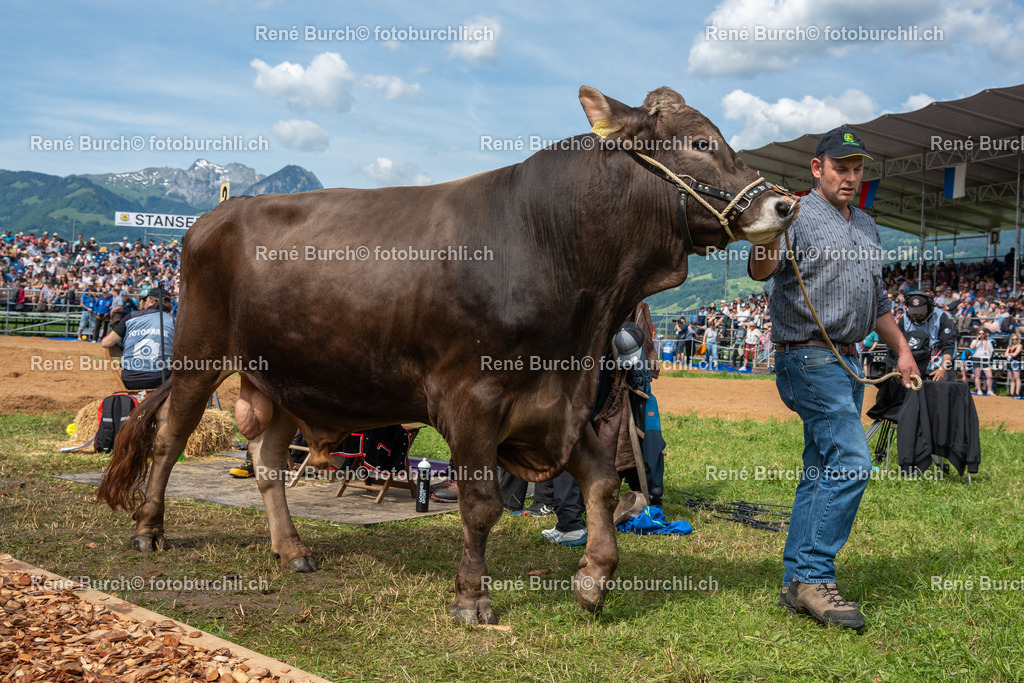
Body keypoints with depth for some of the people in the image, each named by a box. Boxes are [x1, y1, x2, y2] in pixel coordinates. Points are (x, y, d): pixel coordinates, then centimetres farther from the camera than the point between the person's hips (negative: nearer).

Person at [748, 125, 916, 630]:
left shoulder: (866, 227, 18)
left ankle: (797, 583, 14)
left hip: (848, 364, 9)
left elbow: (877, 299, 28)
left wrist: (902, 350, 23)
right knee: (850, 461, -19)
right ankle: (814, 576, -12)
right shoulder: (800, 218, -8)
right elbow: (761, 270, -28)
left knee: (823, 473, 8)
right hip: (809, 358, -8)